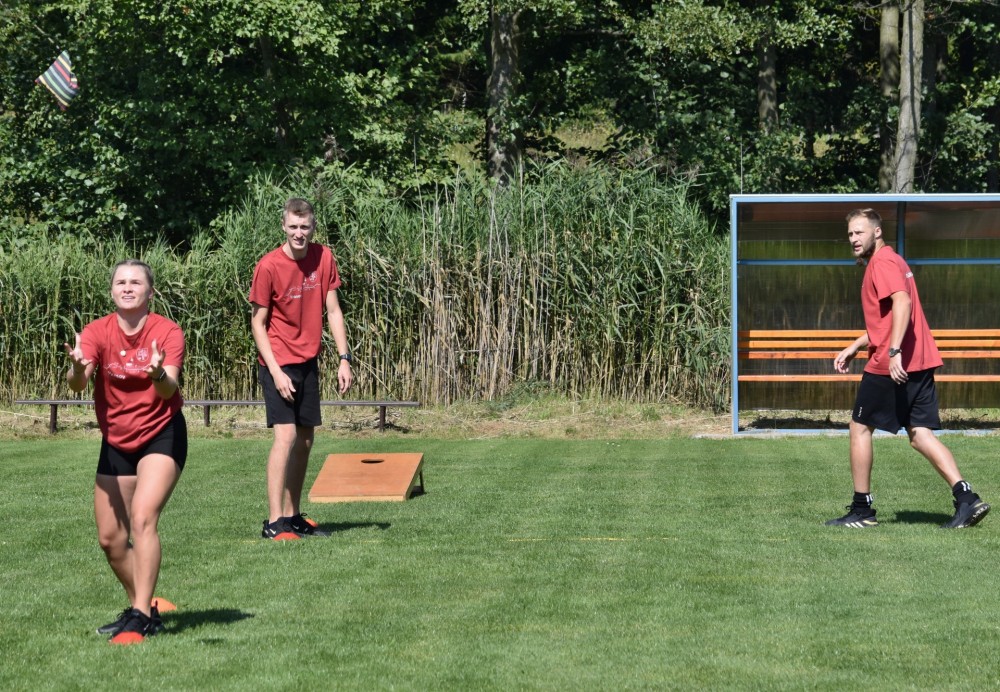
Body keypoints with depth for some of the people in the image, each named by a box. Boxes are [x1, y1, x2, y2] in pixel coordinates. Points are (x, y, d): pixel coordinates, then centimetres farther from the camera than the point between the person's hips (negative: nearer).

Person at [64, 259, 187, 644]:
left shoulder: (167, 333, -15)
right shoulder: (98, 332, -9)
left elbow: (170, 390, -28)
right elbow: (77, 383, -25)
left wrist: (159, 375, -52)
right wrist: (78, 369, -48)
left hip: (161, 435, -4)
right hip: (115, 442, 4)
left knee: (142, 518, -23)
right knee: (109, 537, 7)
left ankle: (140, 619, -22)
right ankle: (142, 608, 27)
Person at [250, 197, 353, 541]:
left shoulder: (323, 257, 0)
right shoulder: (268, 266, -15)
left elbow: (332, 310, 6)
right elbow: (258, 322, -10)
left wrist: (344, 358, -1)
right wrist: (275, 371, -17)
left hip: (308, 361, 6)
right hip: (279, 363, -6)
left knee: (305, 439, 10)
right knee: (286, 435, -16)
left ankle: (293, 516, 19)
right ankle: (274, 522, -16)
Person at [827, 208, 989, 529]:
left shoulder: (882, 262, -9)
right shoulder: (890, 262, 23)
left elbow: (902, 302, -25)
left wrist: (894, 351, -32)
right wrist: (854, 348, 28)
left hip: (891, 365, -9)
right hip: (919, 362, 9)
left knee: (860, 427, 4)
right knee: (920, 434, 5)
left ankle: (861, 509, 9)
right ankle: (967, 499, -9)